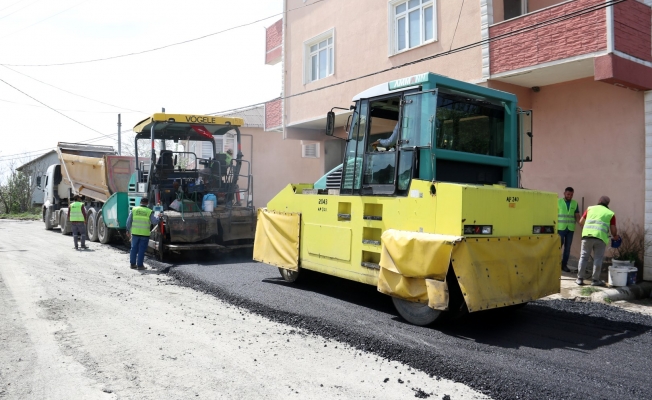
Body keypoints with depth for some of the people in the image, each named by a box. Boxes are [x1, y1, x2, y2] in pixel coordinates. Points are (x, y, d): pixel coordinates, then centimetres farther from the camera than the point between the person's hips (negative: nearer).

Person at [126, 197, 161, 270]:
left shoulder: (134, 209, 2)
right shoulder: (149, 212, -5)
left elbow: (129, 221, 5)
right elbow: (154, 222, -2)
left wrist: (128, 230, 14)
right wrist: (158, 217, 17)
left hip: (135, 232, 3)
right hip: (145, 234, -2)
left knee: (134, 248, 13)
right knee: (141, 250, 2)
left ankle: (133, 264, 18)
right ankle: (140, 265, 4)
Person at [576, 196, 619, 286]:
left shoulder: (590, 208, 17)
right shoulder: (610, 213, 13)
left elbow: (581, 222, 17)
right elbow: (613, 230, 10)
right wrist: (615, 236, 31)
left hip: (587, 235, 1)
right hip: (601, 237, -1)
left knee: (584, 257, 8)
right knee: (598, 258, 6)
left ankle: (580, 279, 9)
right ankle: (595, 280, 9)